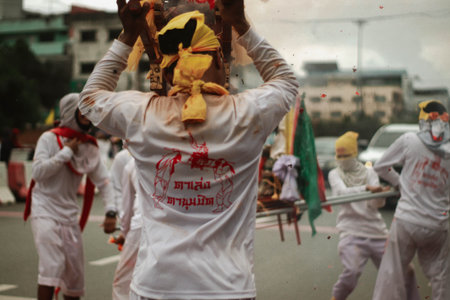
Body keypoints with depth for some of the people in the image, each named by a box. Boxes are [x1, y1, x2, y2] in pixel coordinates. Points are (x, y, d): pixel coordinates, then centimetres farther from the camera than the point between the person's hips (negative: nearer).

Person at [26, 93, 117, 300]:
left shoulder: (90, 147, 7)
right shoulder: (50, 139, -6)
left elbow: (103, 182, 6)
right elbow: (38, 172, -17)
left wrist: (110, 212, -8)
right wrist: (66, 151, -14)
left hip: (69, 217, 6)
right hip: (45, 212, -5)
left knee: (75, 275, 10)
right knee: (52, 267, -21)